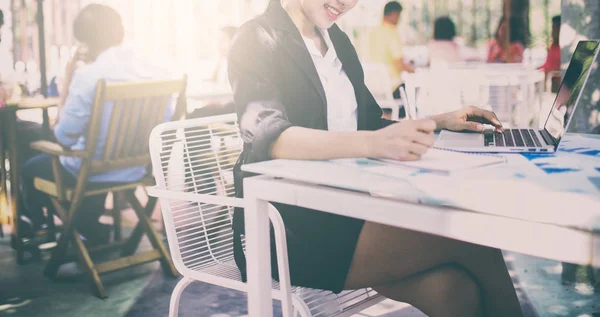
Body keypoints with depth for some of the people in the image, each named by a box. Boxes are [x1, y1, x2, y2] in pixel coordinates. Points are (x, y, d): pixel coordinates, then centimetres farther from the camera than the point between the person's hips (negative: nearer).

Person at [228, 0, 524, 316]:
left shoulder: (338, 40, 16)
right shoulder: (259, 40, -7)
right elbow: (267, 135, -25)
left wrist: (441, 121, 11)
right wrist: (373, 143, -38)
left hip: (349, 204, 7)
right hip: (290, 223, -6)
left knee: (455, 289, -19)